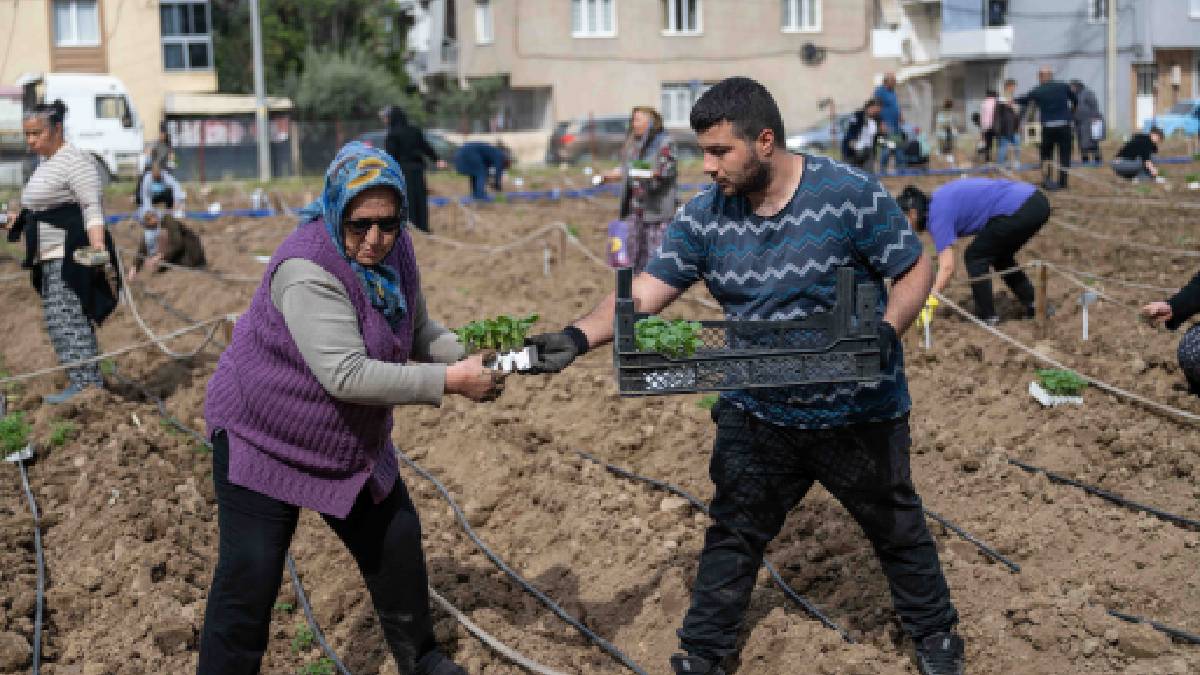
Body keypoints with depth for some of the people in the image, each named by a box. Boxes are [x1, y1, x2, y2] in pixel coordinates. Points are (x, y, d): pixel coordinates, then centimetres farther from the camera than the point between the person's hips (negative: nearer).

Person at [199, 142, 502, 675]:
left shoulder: (392, 249, -6)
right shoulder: (308, 271, -31)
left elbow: (418, 330, 4)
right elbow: (347, 375, -37)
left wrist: (468, 357, -18)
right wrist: (450, 381, -35)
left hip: (352, 444, 8)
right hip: (263, 438, -8)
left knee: (397, 542, 16)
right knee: (250, 578, -6)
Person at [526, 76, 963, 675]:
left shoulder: (849, 194, -18)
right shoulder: (703, 215, -8)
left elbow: (915, 269, -10)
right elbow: (645, 291, -14)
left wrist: (887, 330, -29)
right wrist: (578, 337, -31)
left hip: (858, 412, -2)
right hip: (757, 414, 3)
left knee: (898, 529, 17)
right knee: (733, 536, 12)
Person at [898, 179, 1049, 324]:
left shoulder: (937, 214, -7)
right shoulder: (939, 198, 19)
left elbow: (947, 268, -14)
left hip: (1018, 211, -10)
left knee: (975, 257, 5)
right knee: (1000, 256, 26)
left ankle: (987, 316, 7)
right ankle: (1034, 305, 26)